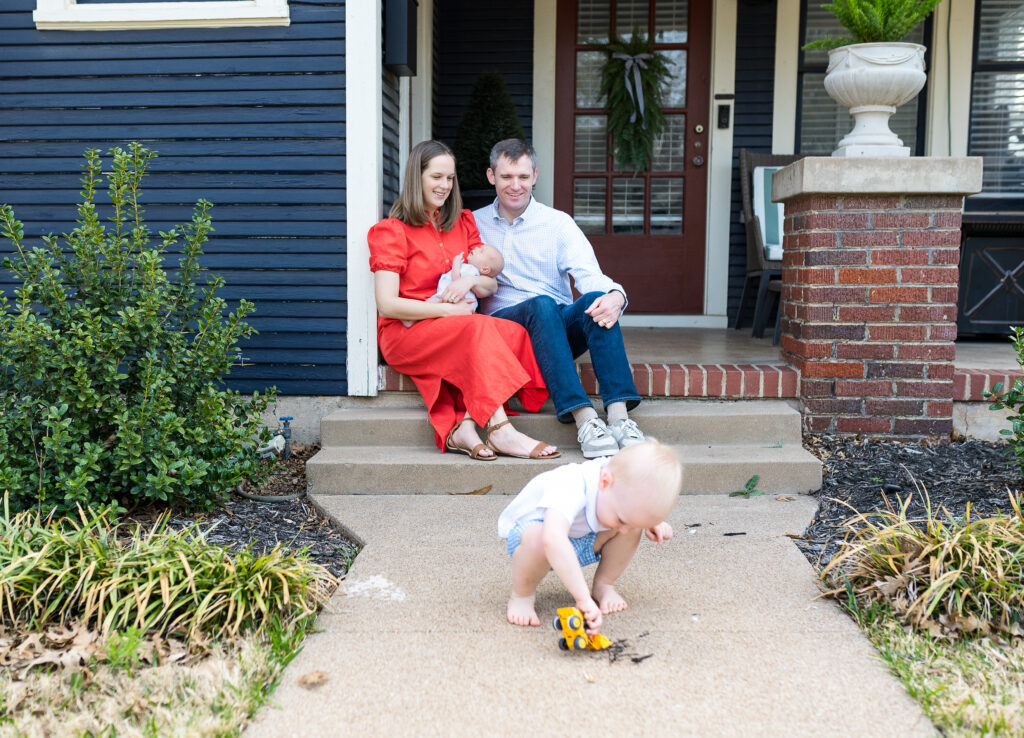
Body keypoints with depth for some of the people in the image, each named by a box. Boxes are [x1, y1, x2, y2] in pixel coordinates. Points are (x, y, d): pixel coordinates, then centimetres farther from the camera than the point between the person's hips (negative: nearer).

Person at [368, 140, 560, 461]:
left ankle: (463, 426, -36)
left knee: (513, 332, -27)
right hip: (404, 334, -5)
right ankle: (500, 430, -38)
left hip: (461, 331, 5)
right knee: (475, 328, -35)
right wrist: (447, 309, -15)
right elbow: (387, 305, -10)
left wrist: (470, 281, -11)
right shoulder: (391, 231, 0)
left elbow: (490, 286, 13)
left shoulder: (463, 223, 18)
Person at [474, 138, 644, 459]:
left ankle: (619, 417, -45)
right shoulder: (474, 224, 16)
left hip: (560, 325, 1)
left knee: (596, 300, -31)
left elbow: (588, 273, -5)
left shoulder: (558, 222, 11)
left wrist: (614, 295, -27)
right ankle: (584, 420, -48)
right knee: (542, 305, -35)